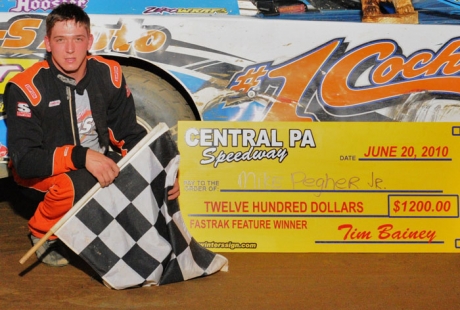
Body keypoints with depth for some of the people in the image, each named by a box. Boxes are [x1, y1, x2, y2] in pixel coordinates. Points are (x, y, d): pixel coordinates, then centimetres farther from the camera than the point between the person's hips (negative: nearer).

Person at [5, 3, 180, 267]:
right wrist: (81, 157, -40)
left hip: (100, 163, 5)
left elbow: (130, 135, 1)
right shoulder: (27, 87, -22)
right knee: (77, 184, -37)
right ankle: (43, 234, -5)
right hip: (42, 174, -5)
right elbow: (23, 160, -26)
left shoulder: (108, 74, -9)